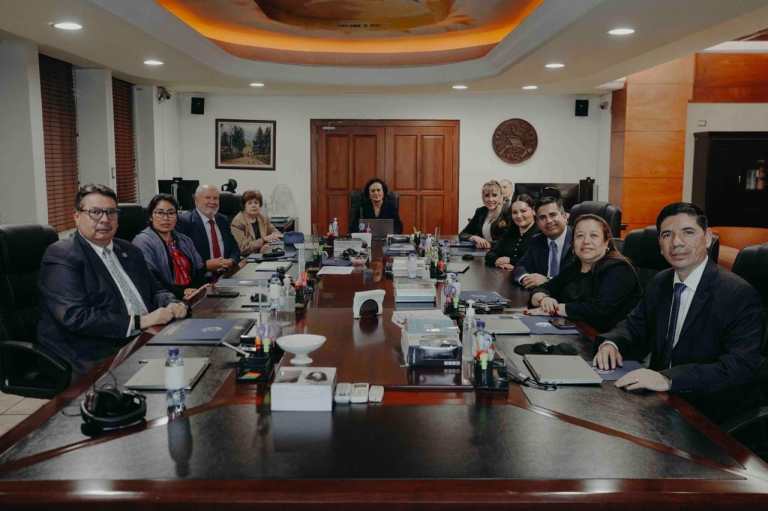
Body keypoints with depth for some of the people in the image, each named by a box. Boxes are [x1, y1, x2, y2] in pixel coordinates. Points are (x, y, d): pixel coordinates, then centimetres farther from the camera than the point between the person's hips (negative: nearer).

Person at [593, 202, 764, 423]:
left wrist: (668, 379, -38)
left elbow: (741, 366, -26)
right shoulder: (660, 283, 7)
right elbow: (635, 325, 15)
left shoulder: (740, 295, -16)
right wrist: (611, 343, -10)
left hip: (709, 411, -6)